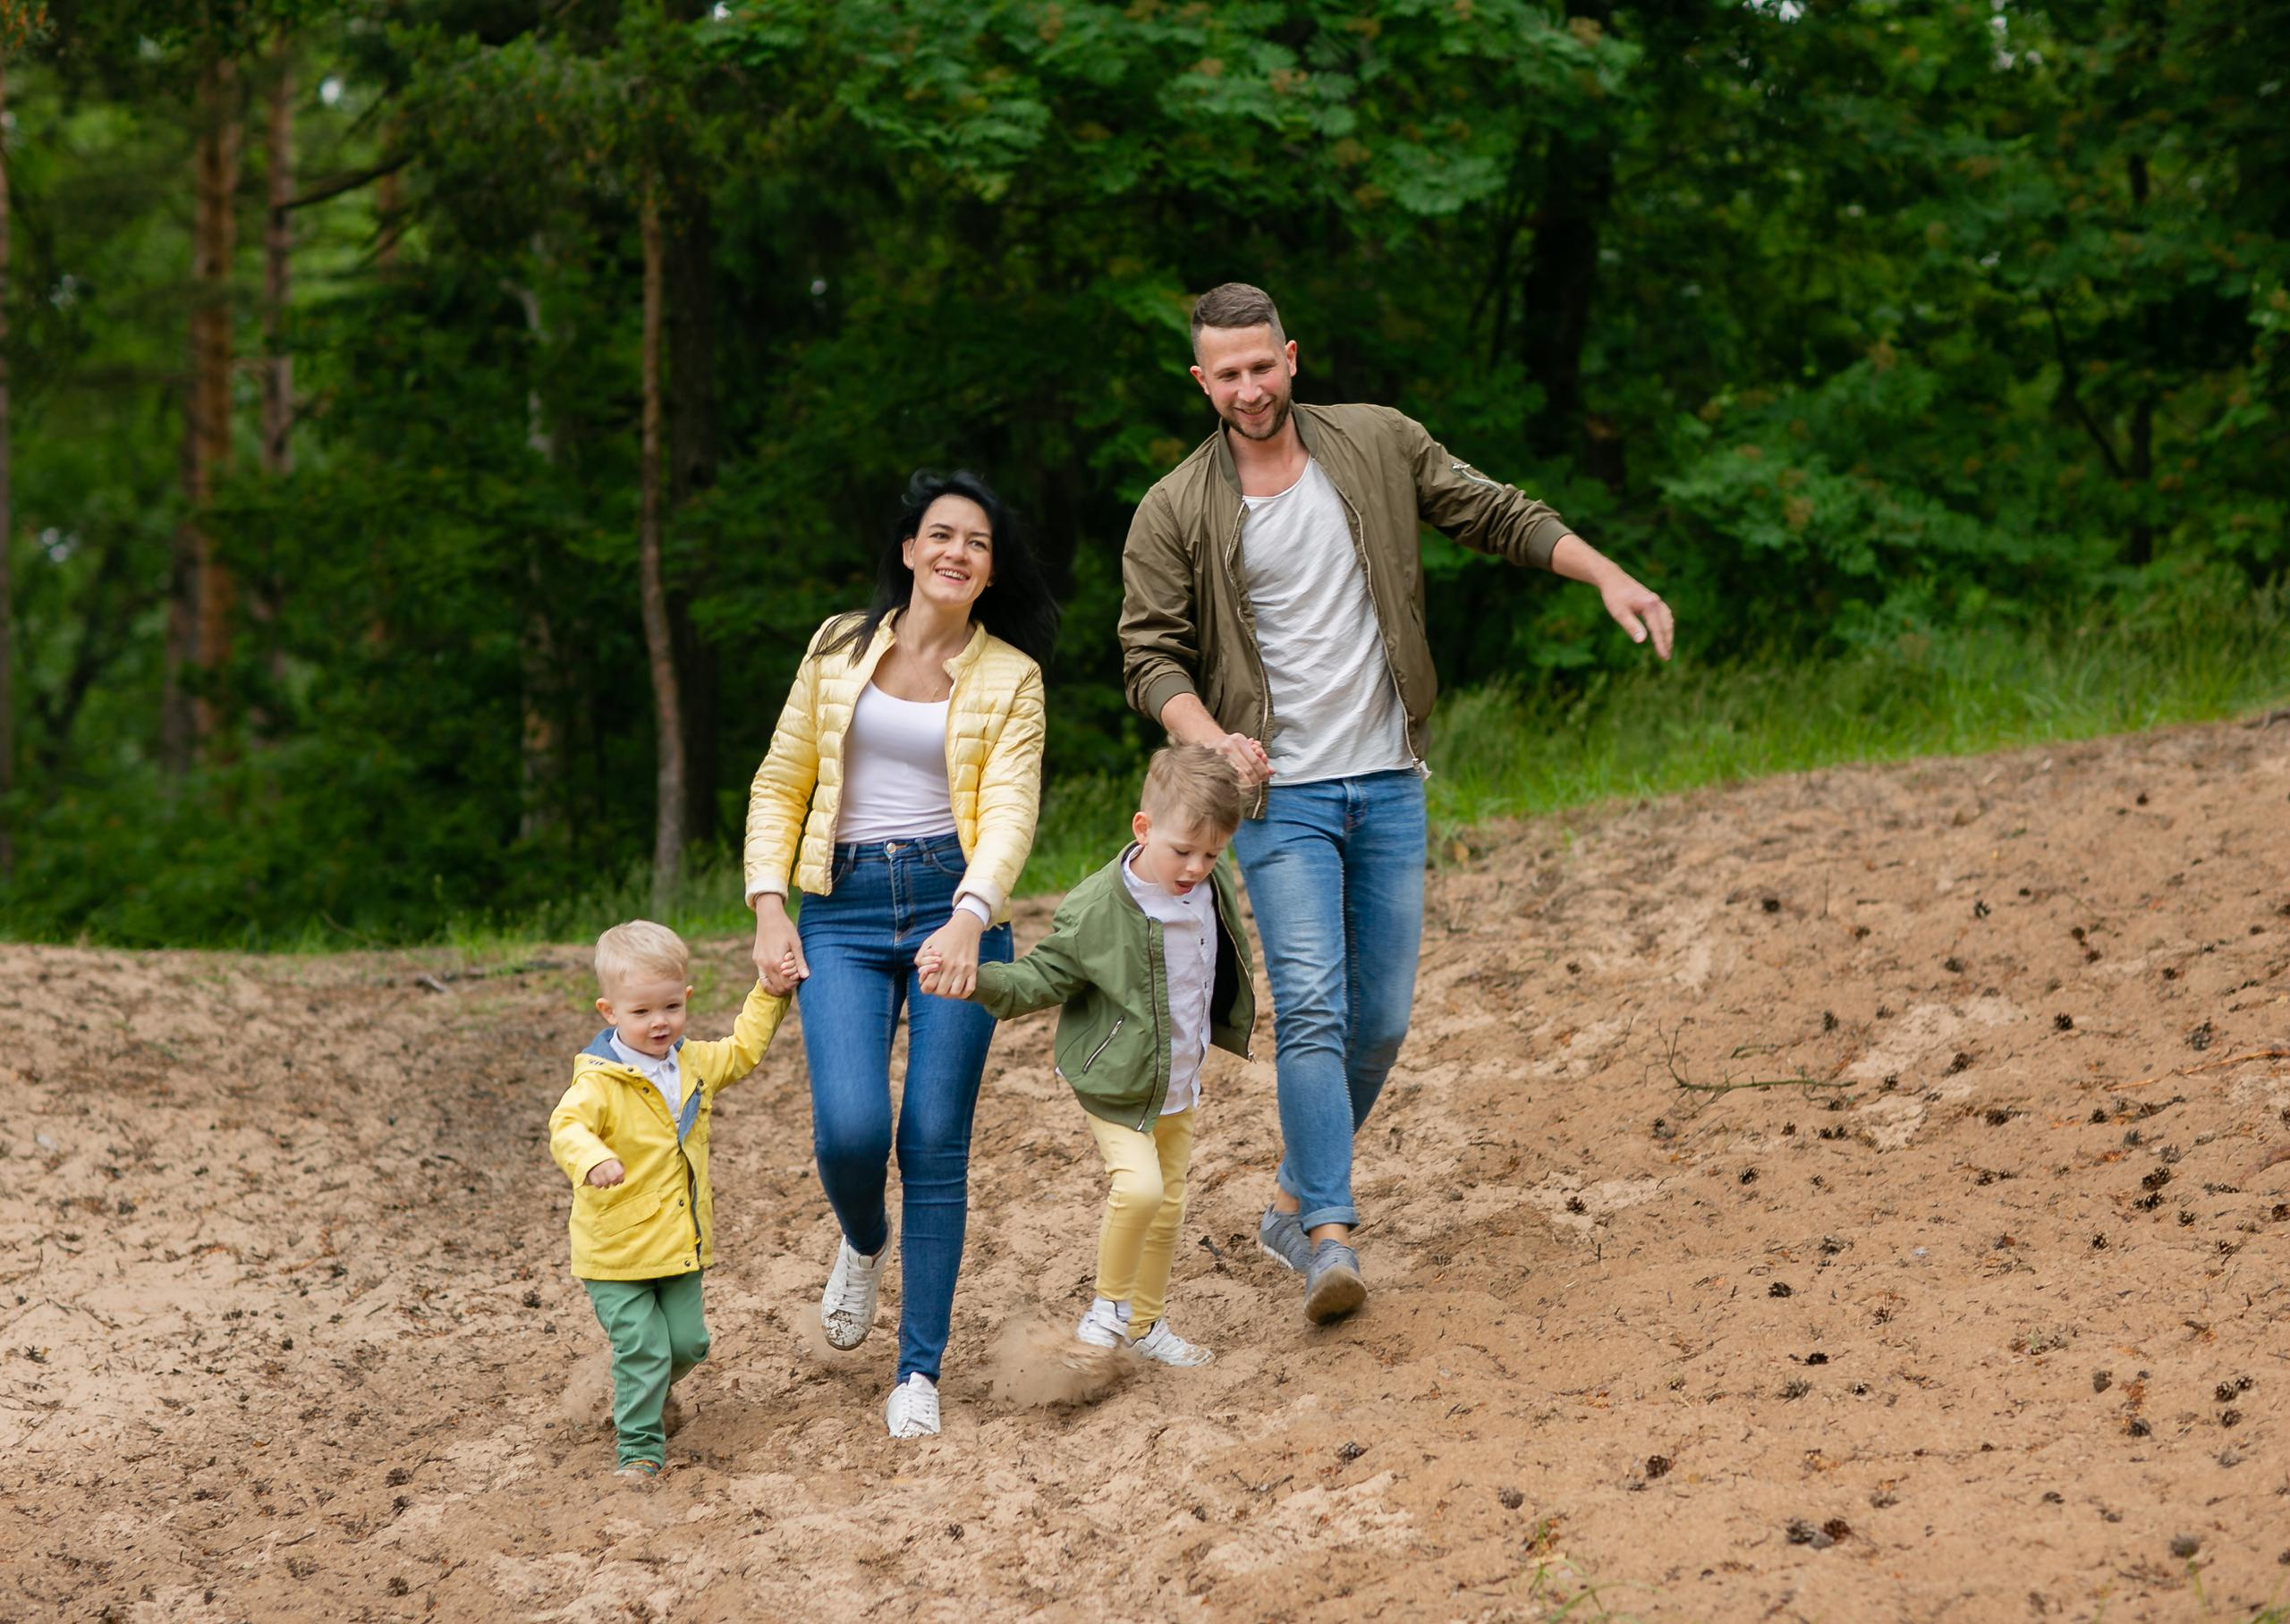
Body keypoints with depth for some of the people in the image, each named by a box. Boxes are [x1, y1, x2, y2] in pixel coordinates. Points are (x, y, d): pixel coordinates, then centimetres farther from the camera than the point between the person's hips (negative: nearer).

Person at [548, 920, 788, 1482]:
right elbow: (567, 1126, -36)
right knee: (641, 1348, -8)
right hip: (616, 1248, -6)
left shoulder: (694, 1065, 4)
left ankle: (652, 1392, 41)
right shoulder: (600, 1080, -20)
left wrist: (770, 993, 18)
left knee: (687, 1342, 9)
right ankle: (640, 1448, 7)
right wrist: (592, 1159, -57)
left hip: (681, 1243, 6)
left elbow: (743, 1050, 23)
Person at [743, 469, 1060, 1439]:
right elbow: (780, 785, 12)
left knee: (934, 1141, -5)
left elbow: (1009, 813, -7)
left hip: (956, 908, -1)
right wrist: (769, 910, 0)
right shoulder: (840, 648, 9)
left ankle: (920, 1372, 5)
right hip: (842, 912, 1)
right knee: (850, 1129, -15)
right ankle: (863, 1244, 22)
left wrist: (968, 920, -25)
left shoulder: (1010, 676, 4)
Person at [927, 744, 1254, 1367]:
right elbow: (1040, 981, -15)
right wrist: (973, 978, -32)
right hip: (1118, 1082, -6)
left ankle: (1146, 1322, 31)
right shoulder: (1094, 909, -24)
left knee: (1167, 1204, 14)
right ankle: (1109, 1306, -3)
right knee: (1138, 1186, -24)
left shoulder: (1212, 890, -6)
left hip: (1180, 1083, 6)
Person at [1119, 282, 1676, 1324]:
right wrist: (1210, 738, -22)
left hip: (1389, 785, 3)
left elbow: (1496, 516, 9)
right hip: (1280, 798, -3)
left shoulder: (1379, 446, 3)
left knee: (1380, 1021, 5)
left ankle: (1294, 1201, 23)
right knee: (1311, 1009, -17)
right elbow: (1151, 653, -3)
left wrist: (1609, 578, -2)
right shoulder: (1175, 514, -3)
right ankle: (1329, 1236, -18)